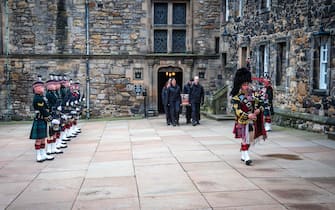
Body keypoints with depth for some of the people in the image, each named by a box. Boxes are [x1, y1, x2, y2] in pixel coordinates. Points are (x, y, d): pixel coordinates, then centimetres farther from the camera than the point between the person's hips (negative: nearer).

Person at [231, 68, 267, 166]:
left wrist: (258, 110, -11)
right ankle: (246, 157, -3)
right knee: (245, 138, -6)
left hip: (252, 120, 6)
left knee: (250, 139, 13)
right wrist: (247, 115, -28)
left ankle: (243, 155, 29)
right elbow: (237, 110, -18)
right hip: (242, 121, -6)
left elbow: (258, 103, 11)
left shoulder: (252, 94, 6)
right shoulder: (236, 96, -11)